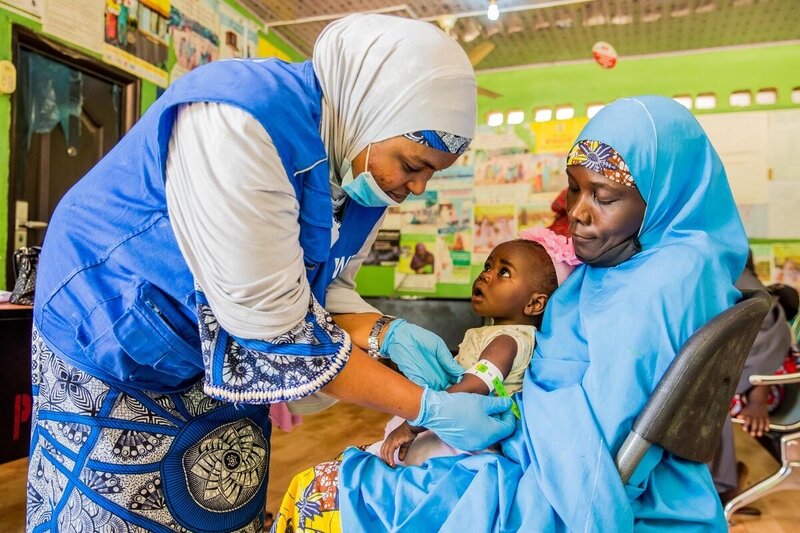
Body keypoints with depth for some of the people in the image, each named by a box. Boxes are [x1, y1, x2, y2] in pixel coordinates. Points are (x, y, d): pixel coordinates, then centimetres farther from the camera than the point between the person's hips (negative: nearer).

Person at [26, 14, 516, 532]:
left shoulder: (366, 169, -7)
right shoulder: (237, 119, -33)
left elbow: (322, 289, 1)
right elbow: (274, 330, -33)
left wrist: (387, 334, -18)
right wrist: (429, 408, -28)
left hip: (221, 359, 7)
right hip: (112, 351, -6)